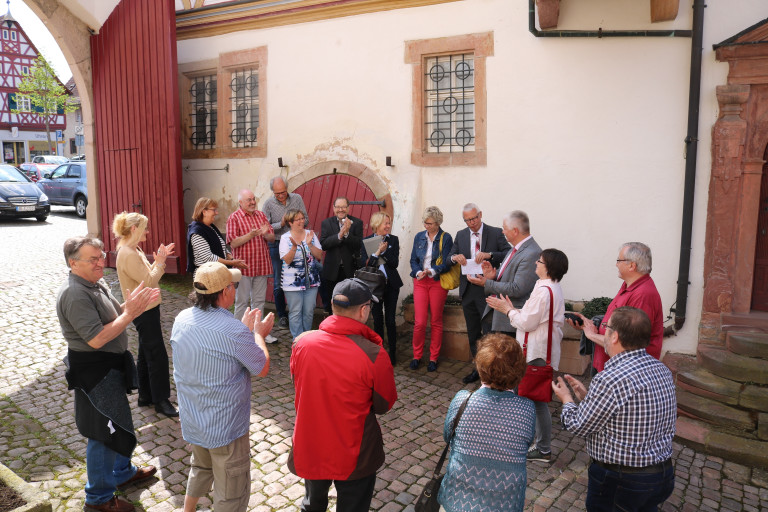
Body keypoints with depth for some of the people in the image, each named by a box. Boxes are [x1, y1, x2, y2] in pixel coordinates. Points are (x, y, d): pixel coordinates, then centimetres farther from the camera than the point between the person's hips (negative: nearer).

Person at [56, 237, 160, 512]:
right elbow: (96, 339, -29)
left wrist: (130, 306, -6)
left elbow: (112, 316, 10)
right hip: (95, 372, -10)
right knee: (105, 433, 3)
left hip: (111, 365, 10)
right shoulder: (75, 295, -26)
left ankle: (123, 472, 45)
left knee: (118, 422, 25)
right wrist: (130, 313, -28)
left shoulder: (96, 283, 5)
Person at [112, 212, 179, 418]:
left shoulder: (134, 251, 10)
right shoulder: (128, 254, -22)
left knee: (146, 354, 18)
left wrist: (160, 260, 2)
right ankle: (161, 400, 8)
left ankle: (145, 396, 29)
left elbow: (148, 275, 12)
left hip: (147, 309, 11)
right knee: (158, 356, -3)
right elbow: (149, 281, -23)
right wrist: (160, 261, -13)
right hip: (144, 310, -11)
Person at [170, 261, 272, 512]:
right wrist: (258, 334, 1)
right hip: (226, 427, -7)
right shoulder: (234, 331, -29)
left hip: (191, 421, 7)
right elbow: (262, 368, -14)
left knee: (200, 468, 33)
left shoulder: (181, 320, -8)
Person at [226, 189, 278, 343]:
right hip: (244, 265, -5)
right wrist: (250, 235, -23)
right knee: (242, 301, 3)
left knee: (259, 300, 12)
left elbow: (272, 238, 9)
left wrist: (266, 234, -13)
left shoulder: (261, 215, 11)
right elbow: (233, 243, -13)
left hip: (262, 265, 5)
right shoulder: (234, 217, -6)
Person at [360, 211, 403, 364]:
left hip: (391, 284, 0)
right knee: (377, 320, 8)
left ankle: (392, 352, 12)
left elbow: (395, 263, -5)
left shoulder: (393, 240, 2)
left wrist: (384, 251, -18)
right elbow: (365, 264, -9)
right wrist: (378, 251, -19)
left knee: (390, 320, 1)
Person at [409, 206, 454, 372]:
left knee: (436, 322, 6)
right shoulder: (419, 237, 8)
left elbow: (447, 263, -8)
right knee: (419, 322, -3)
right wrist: (418, 272, -11)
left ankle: (433, 358, 18)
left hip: (438, 283, -2)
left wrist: (432, 271, -24)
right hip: (420, 282, 2)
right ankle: (417, 355, 15)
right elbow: (413, 260, 9)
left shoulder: (446, 238, -3)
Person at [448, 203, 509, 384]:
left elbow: (509, 254, -11)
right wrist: (455, 257, -12)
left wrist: (489, 255, -27)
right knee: (473, 333, 14)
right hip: (468, 290, 5)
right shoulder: (461, 235, 10)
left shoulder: (495, 233, -3)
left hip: (488, 290, -5)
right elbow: (450, 257, 12)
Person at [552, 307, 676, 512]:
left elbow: (579, 426, -15)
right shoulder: (662, 370, -1)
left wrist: (567, 400, 4)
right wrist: (587, 396, 15)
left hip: (621, 482, -7)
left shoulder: (611, 379, -27)